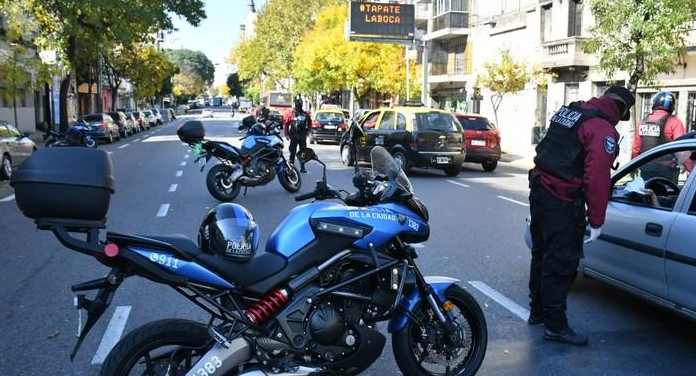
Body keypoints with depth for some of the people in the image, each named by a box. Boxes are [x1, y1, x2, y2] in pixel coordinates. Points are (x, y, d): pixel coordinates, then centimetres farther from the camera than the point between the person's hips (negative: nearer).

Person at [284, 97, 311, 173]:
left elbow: (309, 123, 19)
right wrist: (286, 134, -5)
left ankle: (302, 167, 9)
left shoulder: (305, 114, 6)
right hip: (294, 135, -3)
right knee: (292, 152, 1)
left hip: (303, 135, 3)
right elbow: (286, 123, -2)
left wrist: (307, 131, 10)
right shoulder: (291, 113, -3)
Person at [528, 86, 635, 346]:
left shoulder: (568, 112, 12)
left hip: (539, 190, 9)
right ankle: (555, 325, 5)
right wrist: (596, 221, -16)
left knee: (542, 254, 20)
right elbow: (597, 178, -20)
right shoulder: (603, 130, -14)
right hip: (562, 203, -9)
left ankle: (537, 311, 34)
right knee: (561, 263, -2)